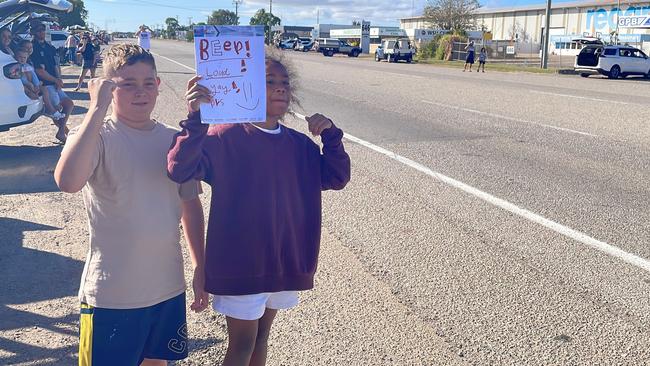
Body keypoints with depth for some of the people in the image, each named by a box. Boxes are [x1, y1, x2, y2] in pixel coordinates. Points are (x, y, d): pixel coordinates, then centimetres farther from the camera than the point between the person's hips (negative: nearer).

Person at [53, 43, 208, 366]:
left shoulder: (174, 140, 1)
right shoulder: (96, 137, -13)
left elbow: (191, 205, 10)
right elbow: (67, 181, -35)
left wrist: (200, 269, 10)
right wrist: (98, 109, -31)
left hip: (169, 288, 5)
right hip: (112, 295, -4)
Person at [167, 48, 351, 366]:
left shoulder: (300, 145, 4)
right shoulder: (225, 138, -14)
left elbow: (336, 178, 5)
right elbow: (181, 171, -26)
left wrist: (331, 136, -9)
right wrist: (196, 119, -40)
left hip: (284, 262, 6)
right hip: (239, 263, -5)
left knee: (261, 336, 22)